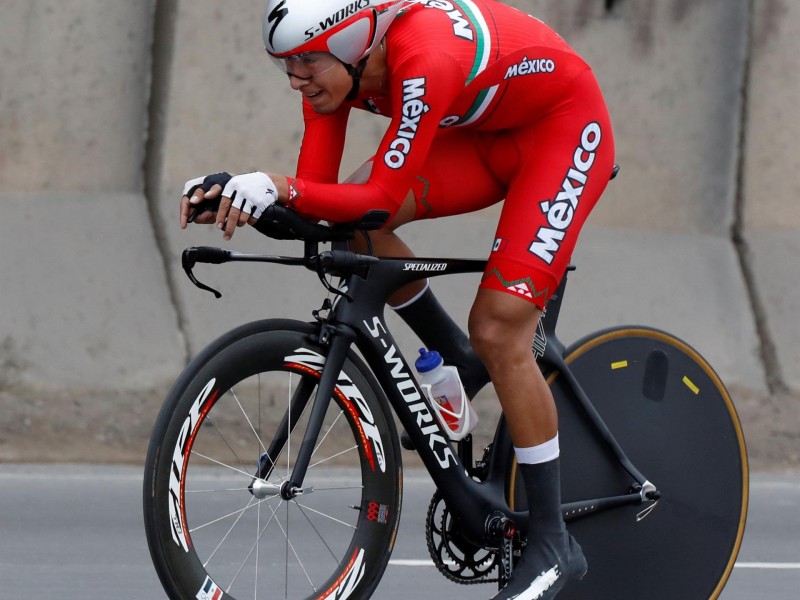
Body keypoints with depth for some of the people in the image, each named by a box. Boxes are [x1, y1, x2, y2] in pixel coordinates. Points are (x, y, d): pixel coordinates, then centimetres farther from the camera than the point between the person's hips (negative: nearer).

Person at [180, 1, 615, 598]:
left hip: (566, 129, -8)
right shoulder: (332, 67, -15)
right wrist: (232, 193, -33)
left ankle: (553, 546, -7)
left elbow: (382, 200, -38)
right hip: (488, 132, 8)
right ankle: (457, 362, 13)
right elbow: (318, 189, -16)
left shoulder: (425, 61, -38)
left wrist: (278, 187, -50)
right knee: (354, 225, -12)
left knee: (499, 329, -17)